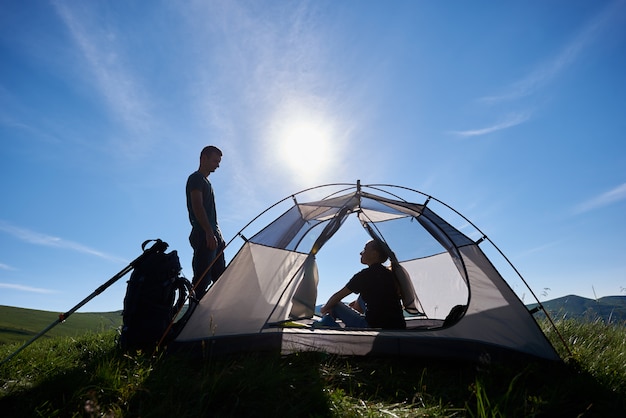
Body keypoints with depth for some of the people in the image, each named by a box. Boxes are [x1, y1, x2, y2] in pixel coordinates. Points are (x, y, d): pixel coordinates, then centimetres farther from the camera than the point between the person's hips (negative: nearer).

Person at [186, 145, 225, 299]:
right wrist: (209, 232, -24)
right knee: (202, 279, -12)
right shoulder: (196, 178, -3)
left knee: (220, 278, 9)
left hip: (214, 236, 10)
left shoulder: (206, 181, 26)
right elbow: (197, 206, -16)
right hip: (204, 236, -10)